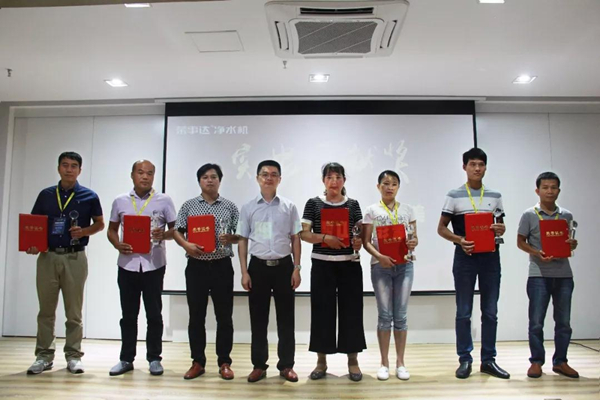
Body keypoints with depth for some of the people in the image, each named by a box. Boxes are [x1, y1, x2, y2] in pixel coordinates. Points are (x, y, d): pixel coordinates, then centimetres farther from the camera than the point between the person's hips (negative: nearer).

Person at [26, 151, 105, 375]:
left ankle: (73, 355, 15)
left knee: (74, 311, 5)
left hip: (75, 258, -2)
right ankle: (44, 355, 19)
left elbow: (99, 224, 8)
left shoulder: (89, 197, 2)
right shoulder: (46, 195, 8)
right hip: (47, 257, 2)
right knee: (46, 310, 8)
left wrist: (84, 231, -12)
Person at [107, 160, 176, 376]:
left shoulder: (164, 201, 1)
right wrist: (117, 244, -6)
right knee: (128, 314, 10)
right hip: (127, 264, 2)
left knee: (154, 313, 5)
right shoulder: (120, 201, 7)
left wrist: (164, 235, -18)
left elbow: (176, 229, 3)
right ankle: (126, 359, 22)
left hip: (154, 264, -2)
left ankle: (154, 358, 18)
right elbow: (112, 229, 14)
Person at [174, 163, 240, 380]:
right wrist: (187, 245, -14)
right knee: (196, 316, 7)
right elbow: (177, 232, 6)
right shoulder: (188, 206, 7)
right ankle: (198, 362, 19)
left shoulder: (230, 207, 6)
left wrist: (230, 238, -15)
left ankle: (224, 362, 15)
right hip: (196, 266, 1)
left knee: (224, 316, 4)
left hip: (222, 266, 0)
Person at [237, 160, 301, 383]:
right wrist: (244, 272, -1)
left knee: (286, 318, 6)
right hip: (258, 266, 0)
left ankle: (286, 365, 19)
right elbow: (243, 240, 5)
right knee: (258, 319, 7)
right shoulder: (248, 208, 4)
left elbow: (295, 239, 5)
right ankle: (259, 365, 21)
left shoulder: (289, 207, 3)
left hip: (283, 266, 0)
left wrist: (296, 268, -2)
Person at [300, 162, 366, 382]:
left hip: (349, 264, 1)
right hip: (322, 265, -1)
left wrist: (359, 242, -15)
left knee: (351, 310, 4)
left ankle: (353, 361, 18)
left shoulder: (353, 204, 6)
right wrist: (325, 237, -18)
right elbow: (304, 234, -2)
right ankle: (321, 361, 19)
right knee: (322, 310, 4)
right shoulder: (313, 203, 2)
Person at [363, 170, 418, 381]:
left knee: (400, 315, 6)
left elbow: (415, 237, 8)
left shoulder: (407, 210, 9)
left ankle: (400, 362, 18)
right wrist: (379, 256, -18)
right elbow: (366, 242, -2)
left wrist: (414, 243, -15)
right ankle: (384, 363, 15)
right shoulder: (371, 211, 2)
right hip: (380, 266, -2)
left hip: (404, 265, 2)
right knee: (385, 315, 2)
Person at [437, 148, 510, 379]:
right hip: (465, 256, -3)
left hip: (490, 256, 3)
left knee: (490, 311, 7)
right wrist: (459, 240, -16)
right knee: (463, 312, 3)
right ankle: (465, 360, 14)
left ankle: (488, 360, 19)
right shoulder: (454, 196, 1)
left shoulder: (495, 196, 10)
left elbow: (500, 226, 17)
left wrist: (501, 229, -7)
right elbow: (441, 228, 1)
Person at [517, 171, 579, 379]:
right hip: (539, 274, -3)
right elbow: (520, 242, 1)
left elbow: (571, 241, 16)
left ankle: (560, 361, 22)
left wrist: (572, 243, -7)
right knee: (536, 321, 1)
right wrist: (537, 253, -15)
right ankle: (536, 361, 13)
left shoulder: (566, 215, 9)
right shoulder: (529, 215, -1)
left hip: (563, 274, 3)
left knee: (563, 321, 9)